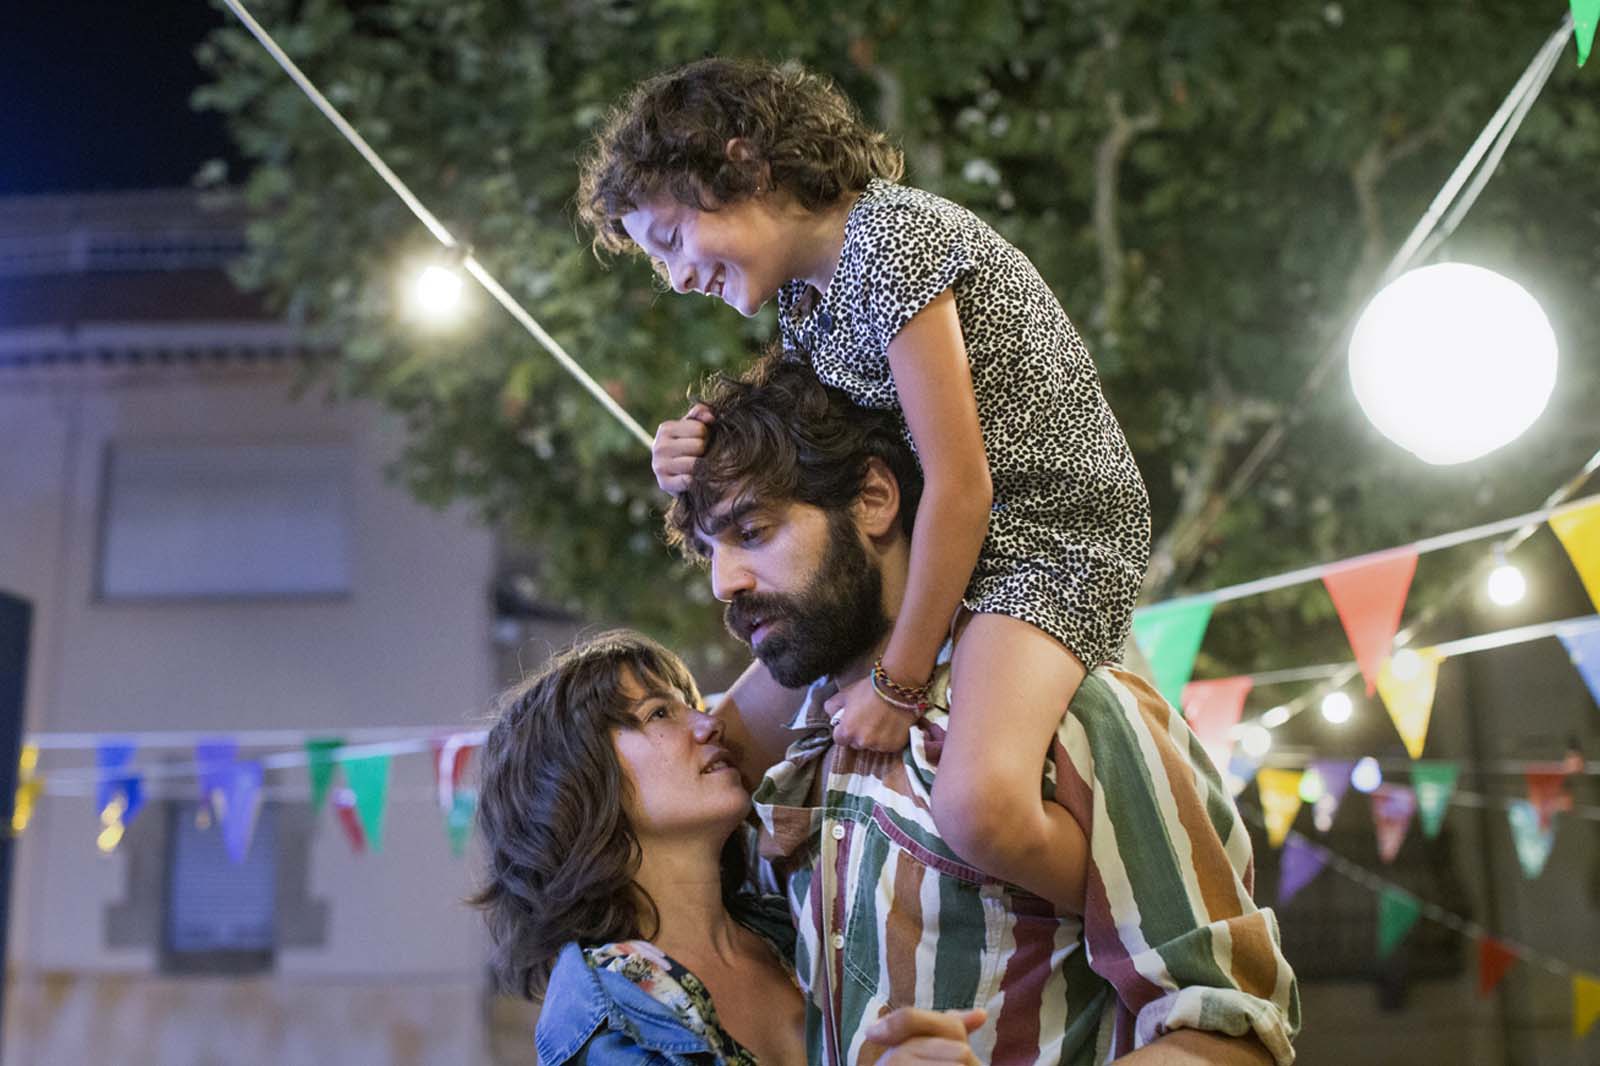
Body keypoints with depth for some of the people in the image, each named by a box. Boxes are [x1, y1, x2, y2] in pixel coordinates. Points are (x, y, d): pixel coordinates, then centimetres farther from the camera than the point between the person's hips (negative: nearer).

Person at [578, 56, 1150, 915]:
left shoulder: (889, 237, -18)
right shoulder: (802, 300, 10)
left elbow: (960, 487, -20)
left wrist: (899, 681, -15)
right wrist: (706, 473, -7)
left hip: (1053, 530, -9)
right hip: (938, 544, 9)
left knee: (978, 809, -33)